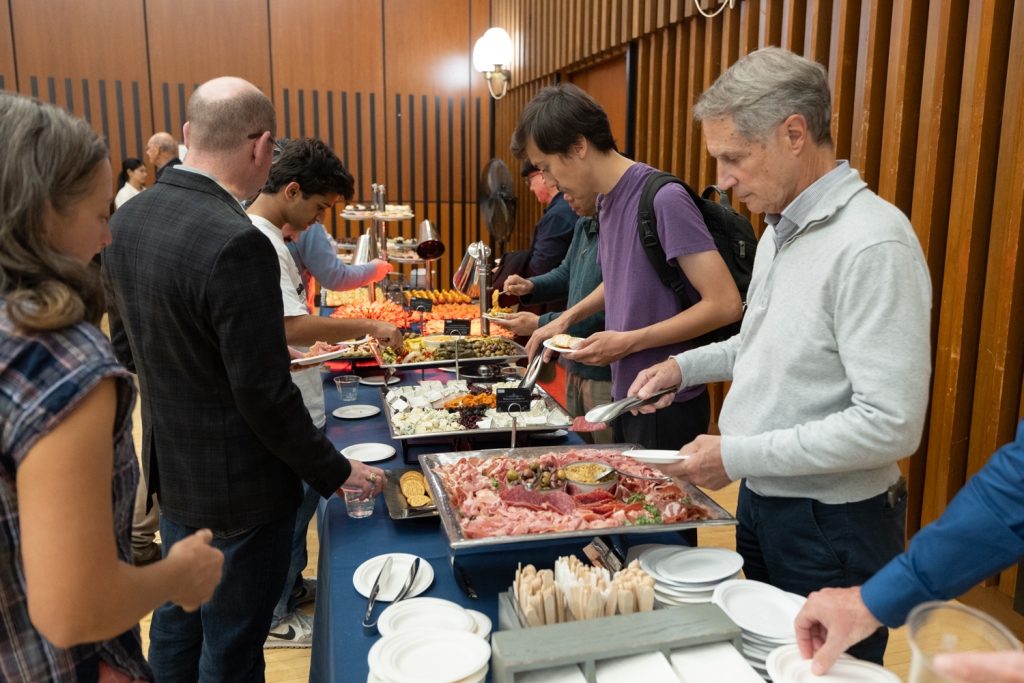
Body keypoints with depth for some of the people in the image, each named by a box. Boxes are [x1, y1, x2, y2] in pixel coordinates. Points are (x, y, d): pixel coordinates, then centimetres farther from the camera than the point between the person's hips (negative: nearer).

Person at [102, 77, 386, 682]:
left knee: (177, 623, 27)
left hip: (171, 471, 8)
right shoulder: (237, 243, -28)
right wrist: (335, 472, -12)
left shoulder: (128, 218, -1)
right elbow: (265, 394, -25)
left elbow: (127, 345, 10)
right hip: (239, 488, -8)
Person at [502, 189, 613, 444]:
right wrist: (530, 286, 4)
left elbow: (606, 309, -26)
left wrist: (541, 324, -19)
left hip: (605, 373, -9)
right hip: (577, 366, 9)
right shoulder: (585, 225, 9)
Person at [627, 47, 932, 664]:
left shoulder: (873, 243, -24)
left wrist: (739, 457, -23)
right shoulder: (780, 228, 7)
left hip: (832, 529, -8)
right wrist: (686, 366, 8)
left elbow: (891, 425, -28)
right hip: (761, 501, 9)